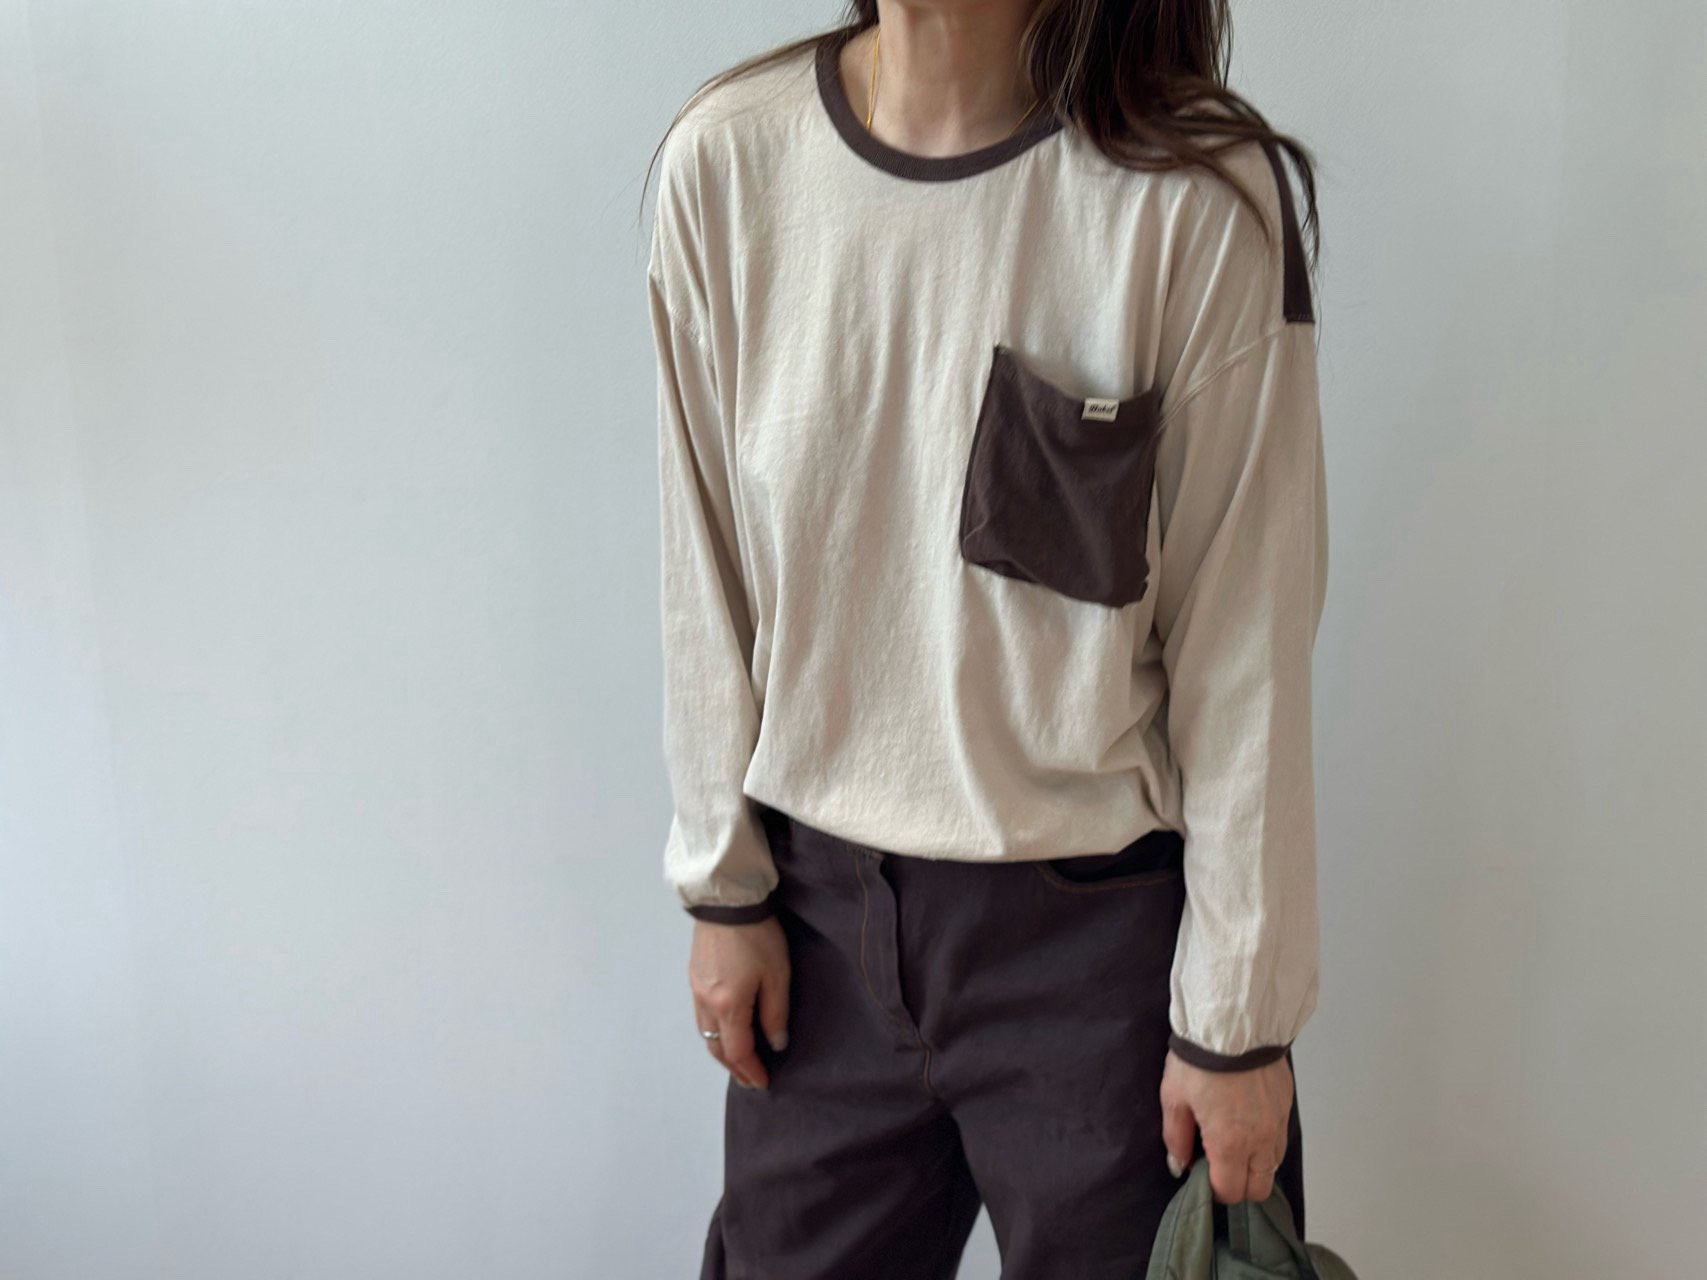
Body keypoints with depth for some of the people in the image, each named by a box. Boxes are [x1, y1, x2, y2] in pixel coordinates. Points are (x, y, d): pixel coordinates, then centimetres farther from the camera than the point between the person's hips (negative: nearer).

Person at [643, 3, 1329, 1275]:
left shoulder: (1201, 200, -16)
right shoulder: (726, 159, -6)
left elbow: (1245, 647, -11)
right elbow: (709, 574, 2)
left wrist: (1238, 1017, -6)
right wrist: (723, 885, 7)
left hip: (1101, 927, -3)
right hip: (822, 902, 3)